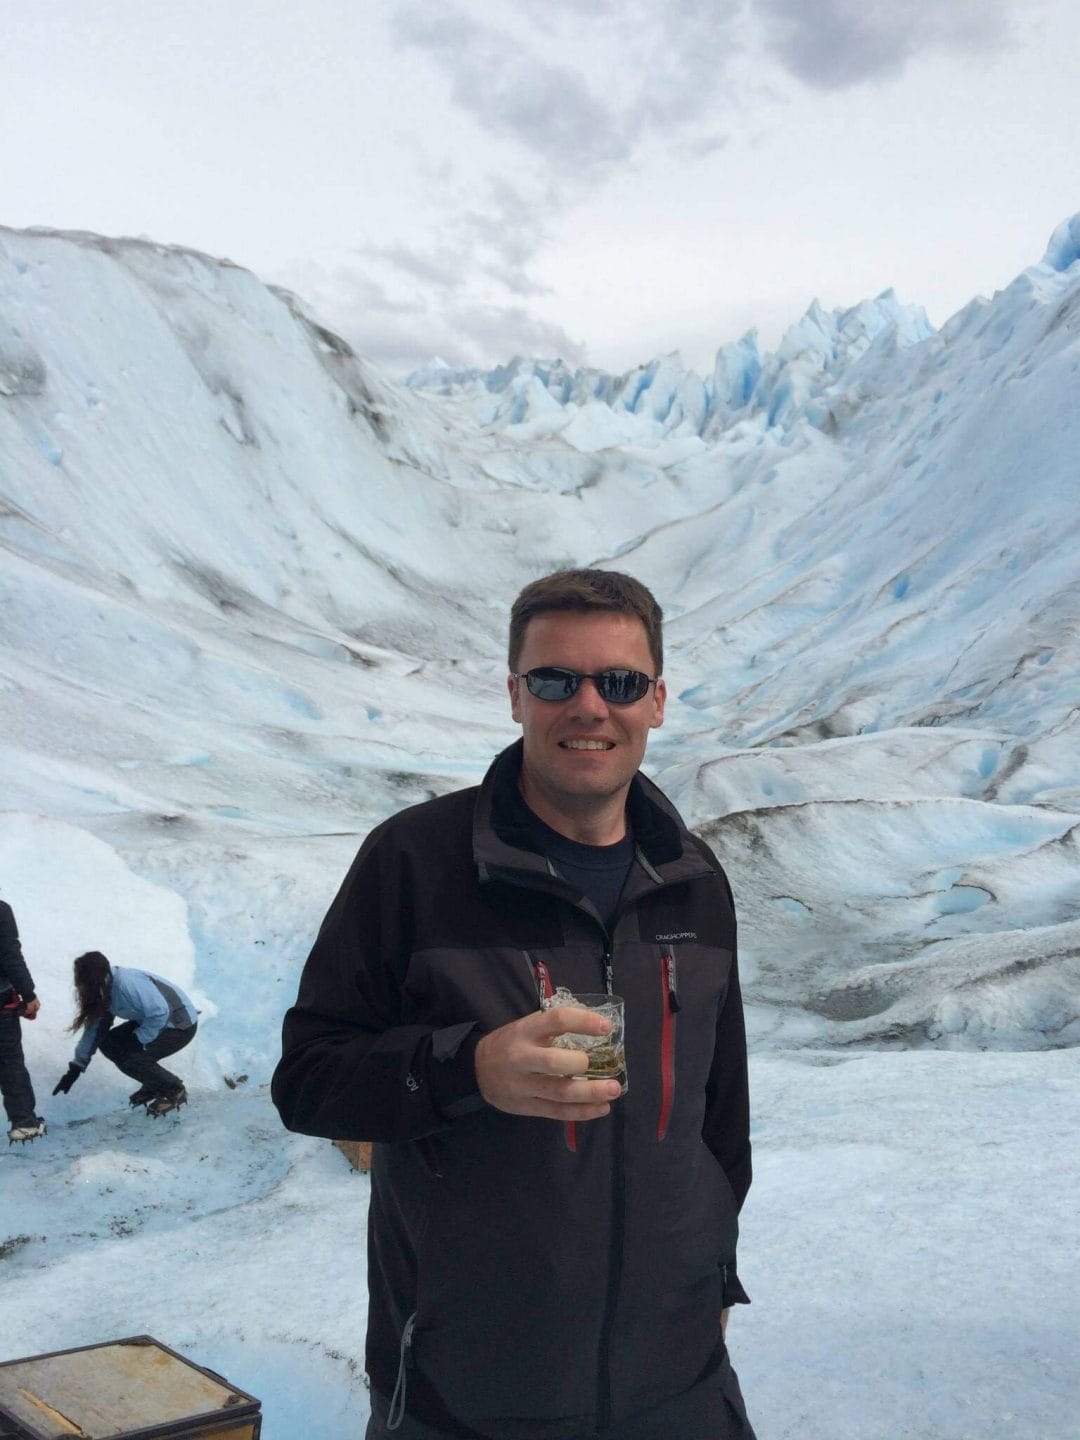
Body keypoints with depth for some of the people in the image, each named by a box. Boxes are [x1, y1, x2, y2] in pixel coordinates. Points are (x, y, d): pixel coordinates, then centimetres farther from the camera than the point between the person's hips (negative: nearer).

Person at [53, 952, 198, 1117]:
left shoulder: (127, 984, -32)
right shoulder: (103, 989, -3)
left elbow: (159, 1013, -33)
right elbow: (96, 1026, 4)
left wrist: (138, 1040, -21)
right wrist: (75, 1068, 6)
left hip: (181, 1025, -9)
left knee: (132, 1061, -20)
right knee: (109, 1044, 1)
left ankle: (175, 1091, 2)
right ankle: (154, 1084, 16)